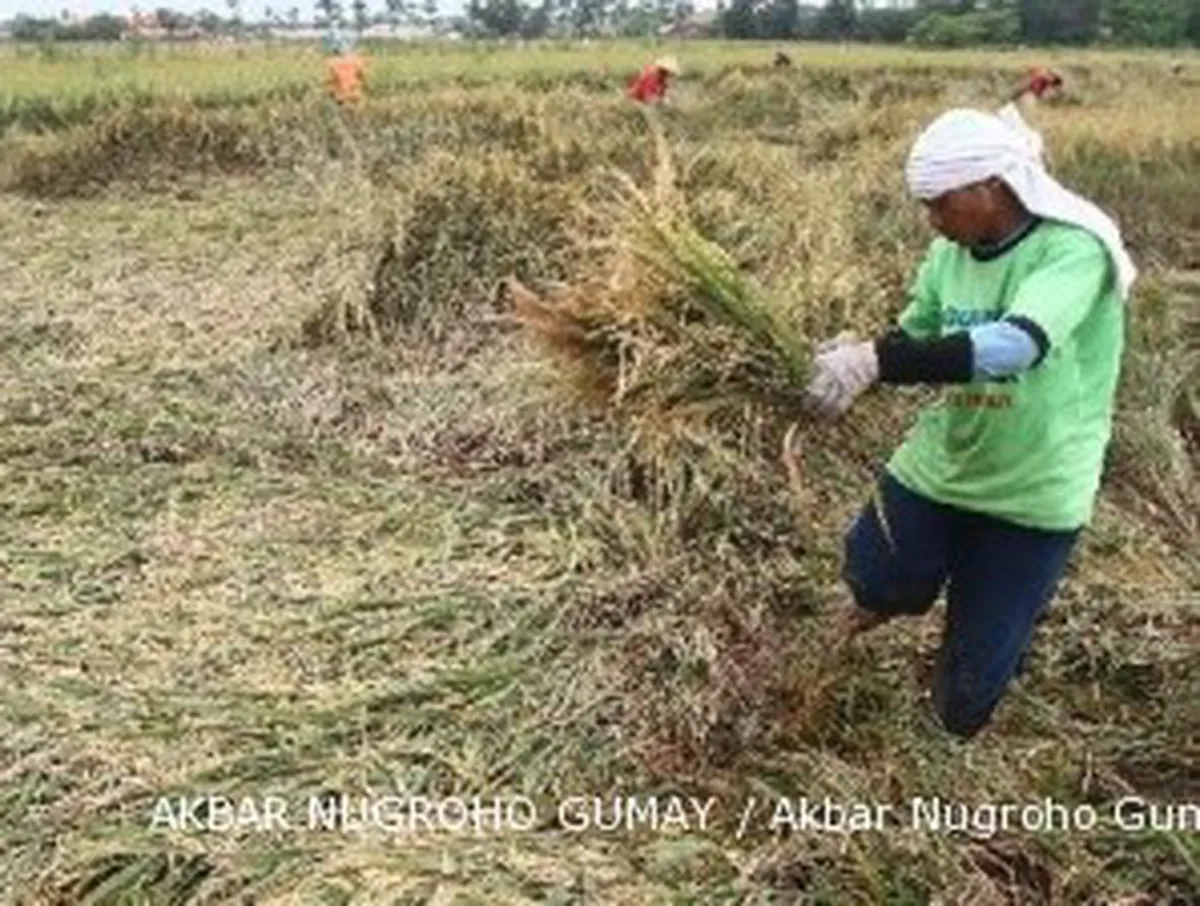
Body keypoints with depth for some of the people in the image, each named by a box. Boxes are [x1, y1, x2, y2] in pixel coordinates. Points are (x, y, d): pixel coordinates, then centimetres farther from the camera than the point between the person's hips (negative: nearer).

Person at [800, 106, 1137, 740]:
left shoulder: (1075, 248, -23)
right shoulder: (950, 253, -4)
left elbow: (1015, 346, -39)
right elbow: (916, 339, 7)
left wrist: (875, 360, -47)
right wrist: (858, 358, -16)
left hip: (1035, 494, -4)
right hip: (938, 466, 4)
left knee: (972, 682, 6)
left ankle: (952, 745, 43)